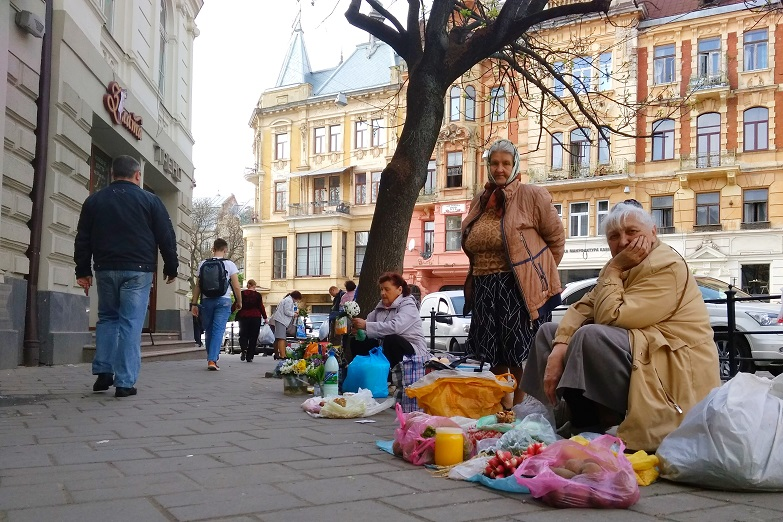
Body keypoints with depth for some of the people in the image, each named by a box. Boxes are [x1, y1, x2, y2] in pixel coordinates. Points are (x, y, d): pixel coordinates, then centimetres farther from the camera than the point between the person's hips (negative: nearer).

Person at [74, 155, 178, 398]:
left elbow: (82, 239, 10)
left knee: (107, 318, 19)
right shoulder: (150, 200, 0)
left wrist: (83, 271, 14)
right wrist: (171, 268, 7)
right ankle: (125, 382, -5)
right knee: (131, 323, -3)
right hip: (138, 270, -3)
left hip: (106, 269, 3)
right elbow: (166, 237, -1)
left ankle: (103, 371, 11)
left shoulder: (94, 201, 10)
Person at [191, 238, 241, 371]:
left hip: (206, 300, 3)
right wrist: (239, 302, 9)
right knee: (218, 331, -5)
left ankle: (212, 358, 23)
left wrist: (194, 303, 9)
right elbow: (236, 287, -4)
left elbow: (197, 286, 4)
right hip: (223, 300, -2)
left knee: (209, 331, 15)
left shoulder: (203, 264, 5)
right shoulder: (229, 264, -2)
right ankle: (212, 360, -15)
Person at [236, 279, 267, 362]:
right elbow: (261, 307, -1)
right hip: (255, 317, -1)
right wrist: (265, 317, 8)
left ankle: (244, 349, -17)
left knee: (243, 335, 11)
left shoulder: (242, 294, 1)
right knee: (253, 337, 5)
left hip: (243, 317, 1)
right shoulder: (258, 295, -2)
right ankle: (249, 357, 4)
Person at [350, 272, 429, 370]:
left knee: (391, 339, -36)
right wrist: (357, 326, -20)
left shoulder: (408, 305, -13)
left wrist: (366, 326, -34)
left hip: (413, 351, -7)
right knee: (357, 341, -1)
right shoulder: (381, 306, 12)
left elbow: (395, 327, -31)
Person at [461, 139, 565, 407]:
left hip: (519, 289, -6)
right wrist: (486, 274, 16)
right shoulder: (479, 202, 14)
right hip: (484, 290, 6)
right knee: (494, 355, 12)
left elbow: (556, 238, 0)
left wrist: (539, 273, 5)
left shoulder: (532, 196, -4)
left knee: (520, 356, -4)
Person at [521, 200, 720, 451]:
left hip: (676, 372, -10)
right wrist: (559, 348, -15)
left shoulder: (667, 267, -15)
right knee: (548, 332, 7)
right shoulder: (624, 267, 13)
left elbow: (610, 317, -23)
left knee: (590, 336, -33)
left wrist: (613, 269, -14)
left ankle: (588, 429, -18)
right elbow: (583, 308, 0)